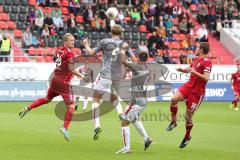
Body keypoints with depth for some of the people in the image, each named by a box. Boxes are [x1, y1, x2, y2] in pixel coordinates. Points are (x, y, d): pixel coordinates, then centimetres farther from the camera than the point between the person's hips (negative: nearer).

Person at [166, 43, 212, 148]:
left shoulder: (206, 62, -15)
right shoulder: (196, 59, 11)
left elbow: (206, 78, -25)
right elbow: (189, 69, 29)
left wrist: (195, 72, -28)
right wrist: (182, 70, 9)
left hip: (197, 92, -7)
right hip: (188, 86, 7)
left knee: (188, 116, 2)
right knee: (174, 99, -22)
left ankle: (187, 137, 27)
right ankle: (173, 122, -2)